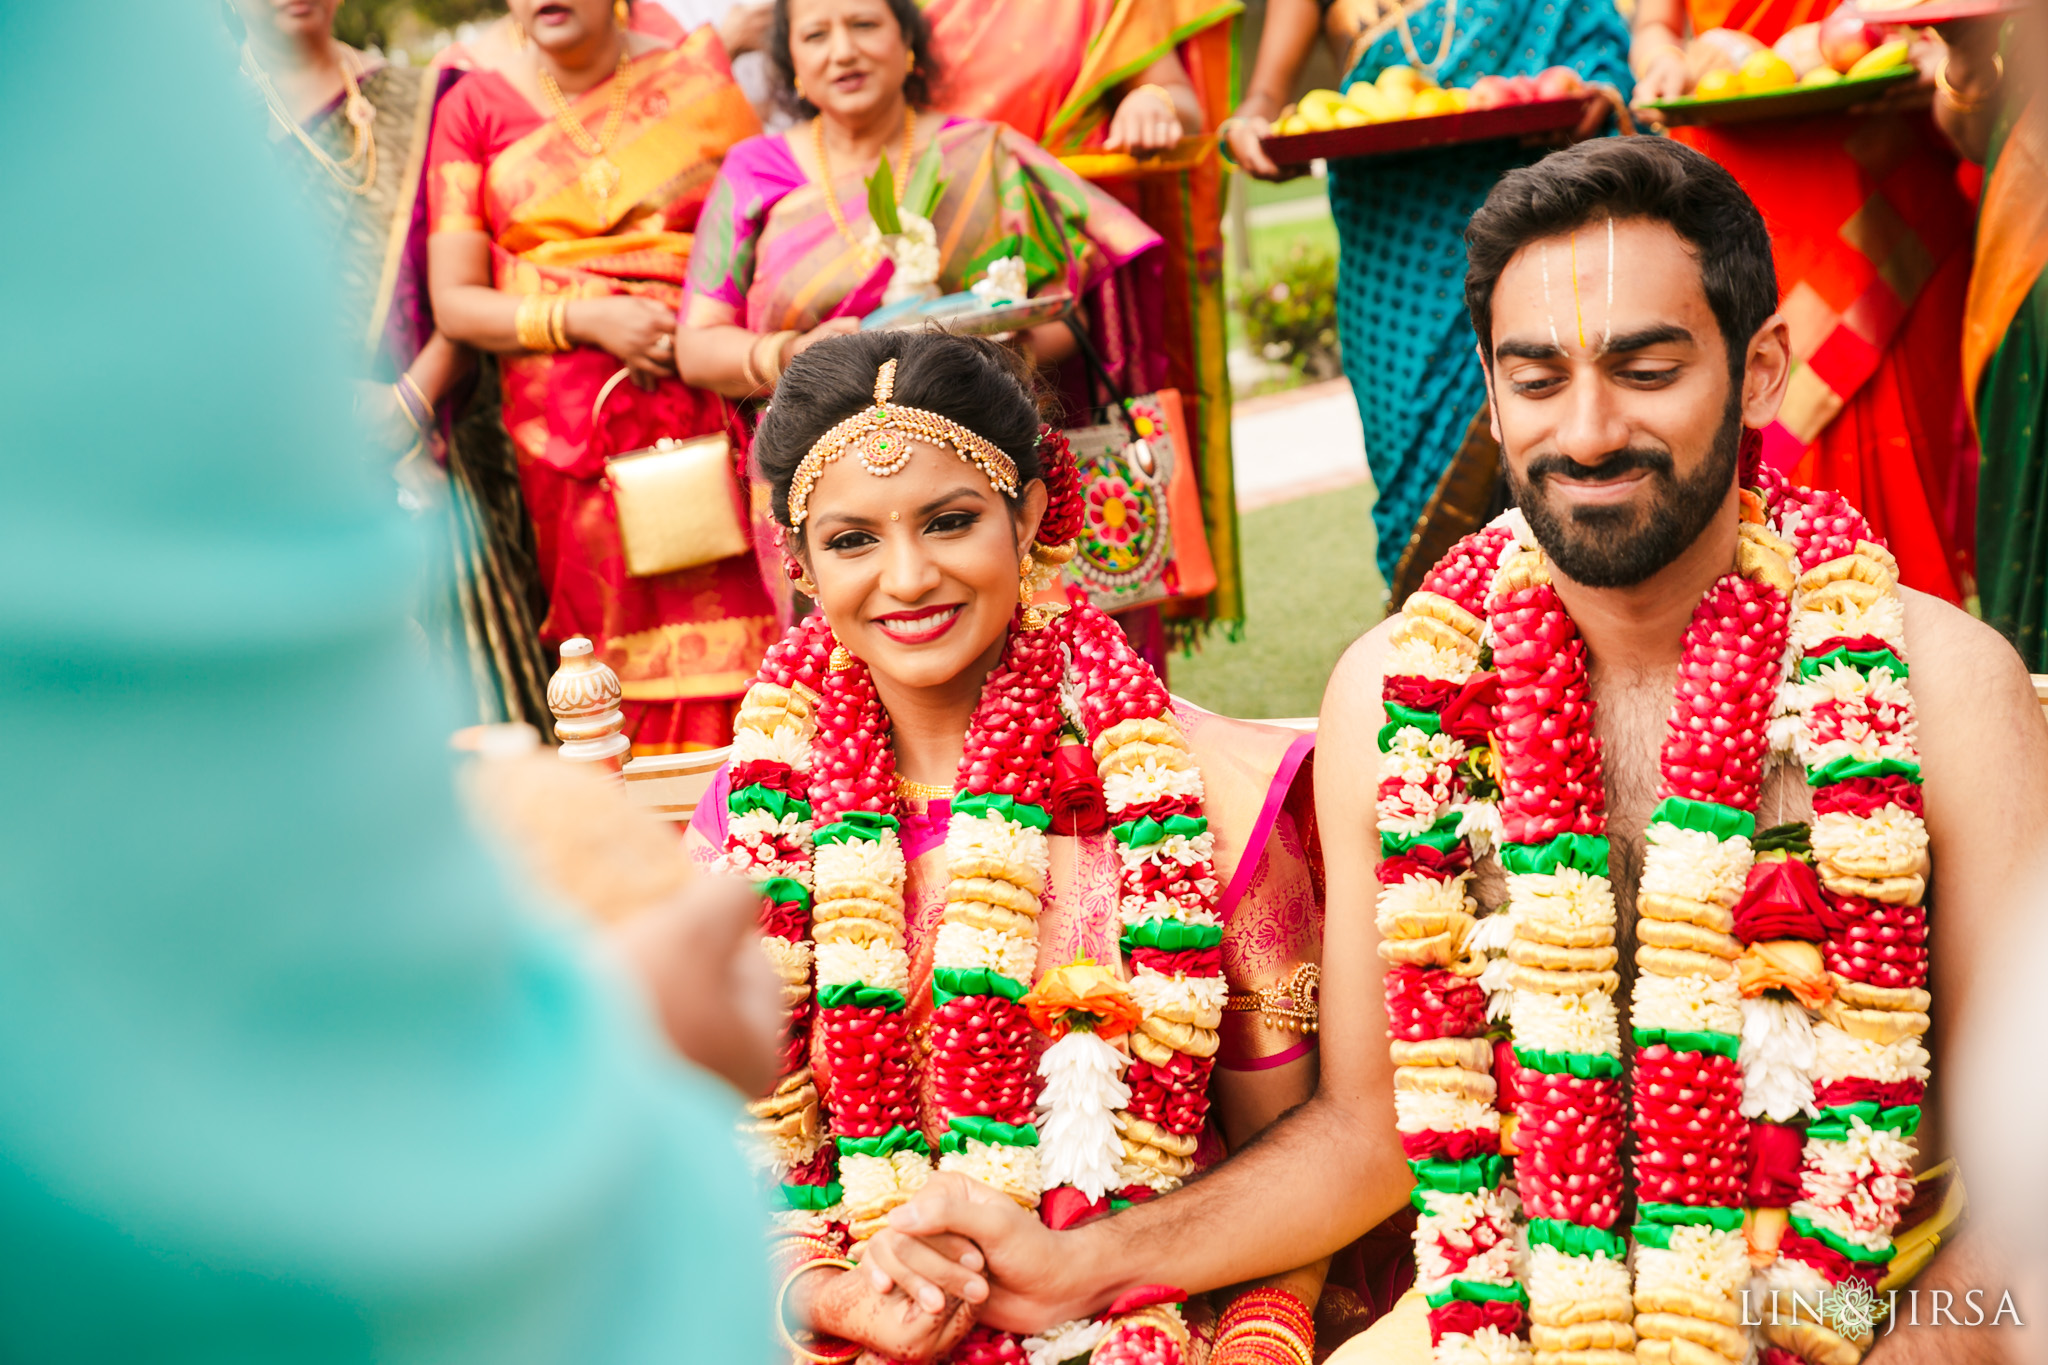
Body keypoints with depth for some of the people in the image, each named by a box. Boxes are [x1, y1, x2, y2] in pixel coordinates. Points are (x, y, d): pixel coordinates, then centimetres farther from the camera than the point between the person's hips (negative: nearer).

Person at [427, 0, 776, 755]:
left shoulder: (697, 78, 9)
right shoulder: (475, 107, 8)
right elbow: (454, 301, 4)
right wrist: (589, 319, -11)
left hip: (714, 422, 0)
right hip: (570, 431, 0)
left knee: (726, 651, -7)